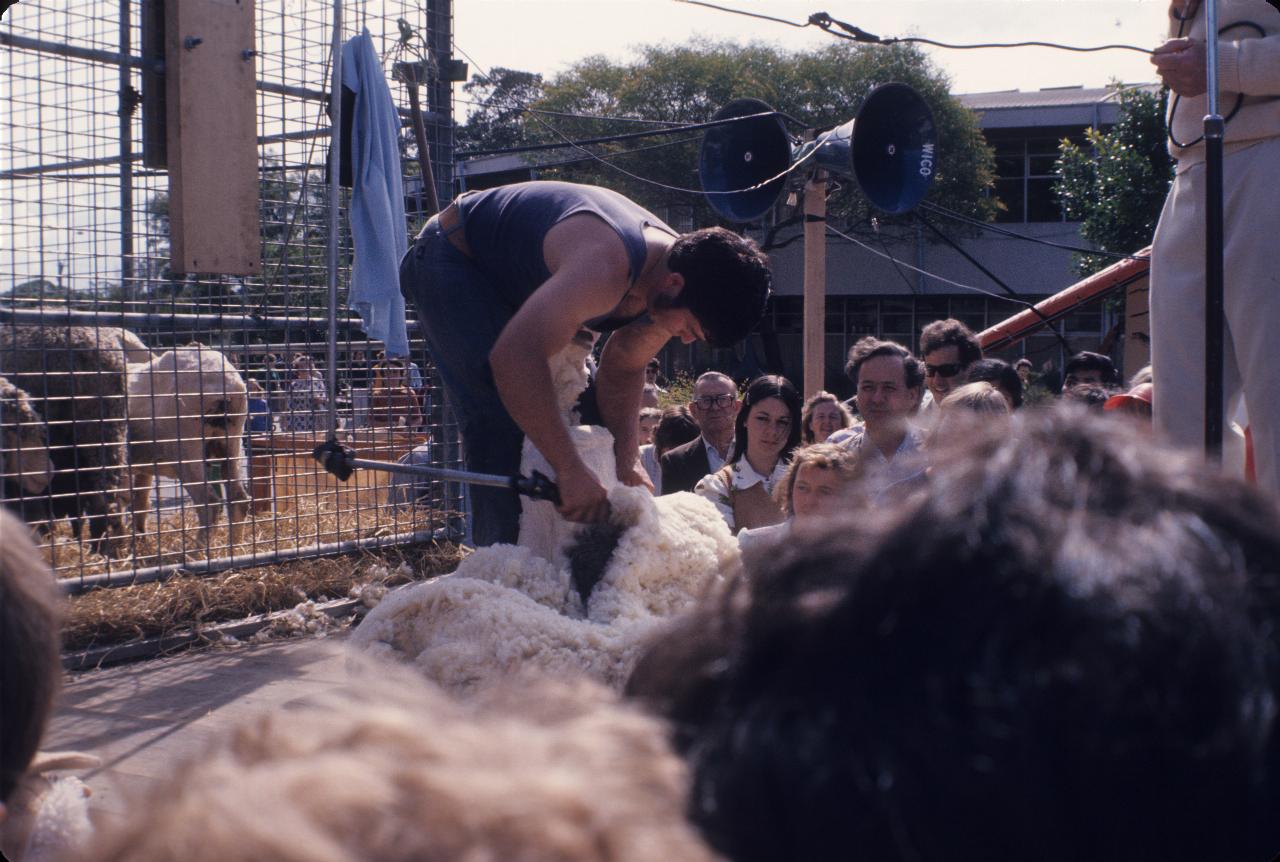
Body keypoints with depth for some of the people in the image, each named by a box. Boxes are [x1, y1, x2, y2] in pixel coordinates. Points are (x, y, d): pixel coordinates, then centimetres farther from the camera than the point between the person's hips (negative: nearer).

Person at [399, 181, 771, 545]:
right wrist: (570, 469, -49)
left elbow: (623, 367, 2)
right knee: (502, 418, -23)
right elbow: (515, 355, -52)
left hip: (514, 278, 9)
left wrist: (627, 455, -15)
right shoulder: (606, 267, -42)